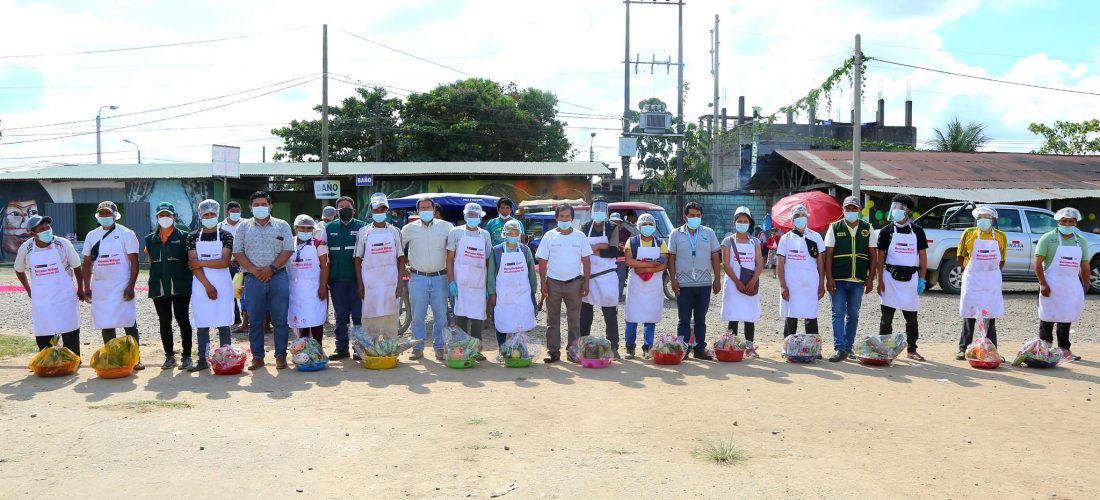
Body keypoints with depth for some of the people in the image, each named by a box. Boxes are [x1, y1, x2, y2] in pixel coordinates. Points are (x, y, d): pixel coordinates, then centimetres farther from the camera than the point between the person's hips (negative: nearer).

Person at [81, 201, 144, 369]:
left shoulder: (126, 234, -2)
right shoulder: (92, 235, 10)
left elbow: (134, 262, -5)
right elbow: (87, 263, 14)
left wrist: (130, 286, -13)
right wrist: (86, 288, 7)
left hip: (121, 287, -4)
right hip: (100, 287, 4)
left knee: (129, 324, 0)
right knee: (105, 325, 6)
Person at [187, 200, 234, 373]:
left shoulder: (226, 236, 1)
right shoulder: (193, 237, 6)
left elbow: (224, 262, -10)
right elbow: (193, 265, -4)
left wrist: (201, 263, -9)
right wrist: (207, 285, -12)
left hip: (222, 285, -2)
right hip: (201, 285, 2)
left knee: (223, 323, -1)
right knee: (202, 324, 4)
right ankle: (202, 359, 9)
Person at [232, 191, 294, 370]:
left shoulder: (282, 226, 8)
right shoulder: (244, 227, 11)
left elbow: (288, 251, 0)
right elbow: (238, 252, 4)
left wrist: (271, 269, -11)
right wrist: (254, 270, -10)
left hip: (278, 277, -1)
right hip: (253, 280, 1)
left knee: (280, 319, 0)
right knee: (255, 320, 4)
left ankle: (281, 355, 7)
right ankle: (257, 357, 12)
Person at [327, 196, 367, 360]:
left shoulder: (361, 227, 2)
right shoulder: (329, 228, 10)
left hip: (356, 278, -2)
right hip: (336, 279, 2)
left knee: (359, 315, 1)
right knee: (340, 316, 8)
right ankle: (342, 347, 15)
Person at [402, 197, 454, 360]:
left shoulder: (446, 227, 4)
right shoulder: (409, 229, 3)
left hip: (440, 277, 0)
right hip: (418, 278, 0)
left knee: (441, 315, 3)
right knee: (417, 315, 3)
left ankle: (439, 347, 13)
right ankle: (418, 348, 12)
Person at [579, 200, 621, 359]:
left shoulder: (612, 229, 3)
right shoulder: (585, 228, 8)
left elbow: (614, 252, -7)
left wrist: (594, 249, -12)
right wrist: (602, 246, -13)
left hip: (607, 275, -1)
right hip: (588, 275, 2)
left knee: (610, 314, 1)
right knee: (585, 313, 7)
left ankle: (613, 347, 4)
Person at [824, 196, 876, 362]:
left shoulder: (868, 229, 6)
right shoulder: (834, 228, 2)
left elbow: (872, 255, 7)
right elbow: (828, 255, -1)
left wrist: (870, 279, 0)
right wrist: (829, 279, -9)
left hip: (858, 281, 2)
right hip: (838, 280, -2)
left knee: (853, 315, 10)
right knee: (838, 314, -5)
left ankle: (848, 347, 20)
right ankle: (840, 349, -5)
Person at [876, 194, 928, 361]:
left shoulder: (917, 231, 6)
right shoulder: (886, 231, 2)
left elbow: (922, 257, 8)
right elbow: (880, 257, 1)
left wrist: (922, 279, 1)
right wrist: (880, 281, -6)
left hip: (911, 278, 2)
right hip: (890, 277, -1)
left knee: (911, 317, 8)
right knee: (887, 316, 0)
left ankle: (911, 350, 19)